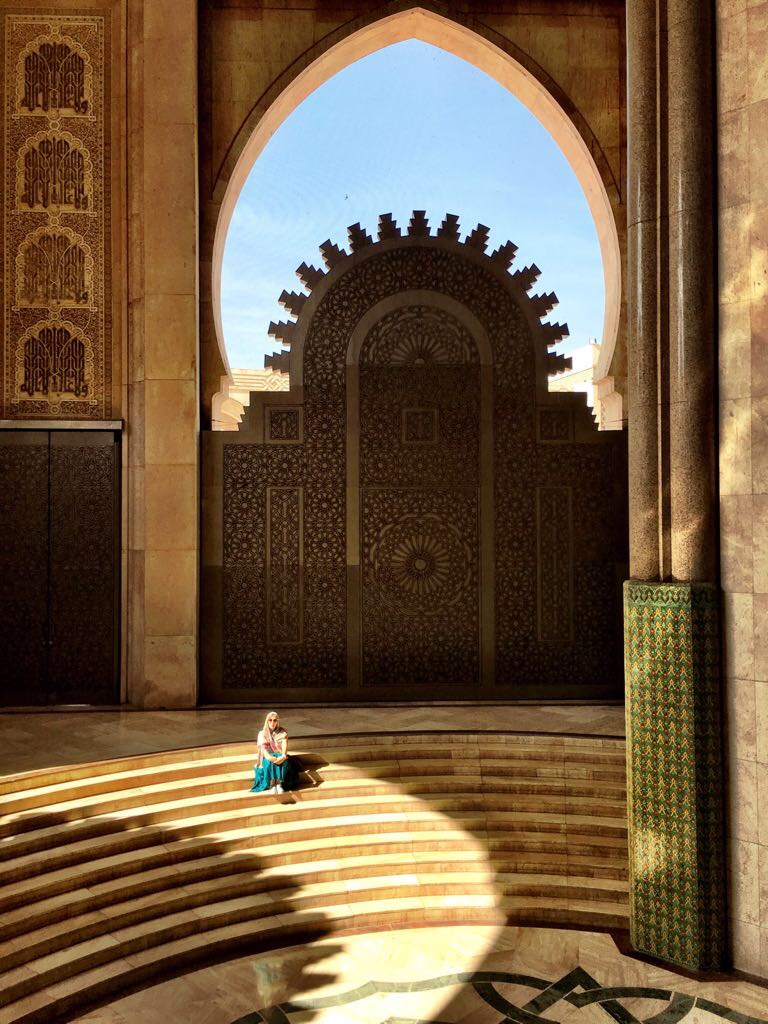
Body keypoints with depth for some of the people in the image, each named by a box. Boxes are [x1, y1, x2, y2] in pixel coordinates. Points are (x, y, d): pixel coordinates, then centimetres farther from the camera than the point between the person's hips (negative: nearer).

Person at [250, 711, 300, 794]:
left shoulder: (283, 733, 0)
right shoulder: (262, 733, -2)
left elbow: (285, 747, -13)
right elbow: (263, 749, -15)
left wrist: (283, 756, -36)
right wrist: (269, 757, -37)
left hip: (280, 757, 1)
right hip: (268, 759, -1)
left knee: (284, 761, -36)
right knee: (270, 763, -37)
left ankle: (279, 783, -37)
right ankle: (271, 785, -35)